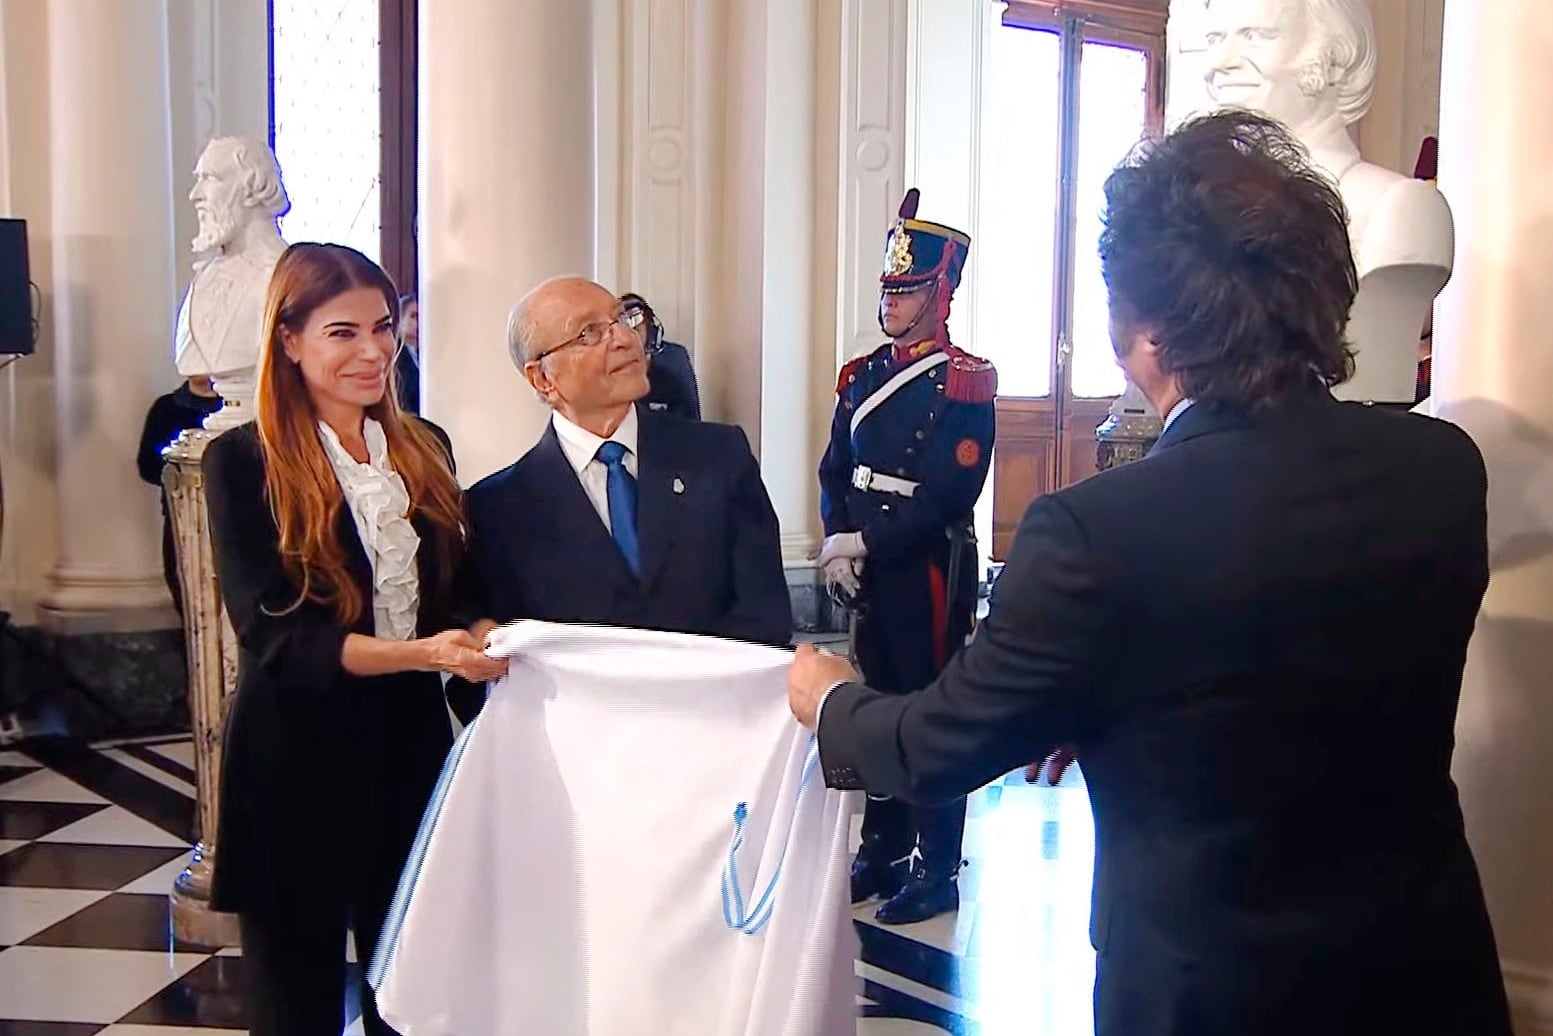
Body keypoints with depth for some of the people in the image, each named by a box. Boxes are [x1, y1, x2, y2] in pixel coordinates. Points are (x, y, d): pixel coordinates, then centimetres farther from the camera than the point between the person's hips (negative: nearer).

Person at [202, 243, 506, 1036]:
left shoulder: (424, 451, 7)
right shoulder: (243, 462, -7)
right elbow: (272, 634, -15)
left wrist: (477, 643, -7)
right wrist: (421, 652, -26)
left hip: (413, 747, 4)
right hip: (296, 765, -4)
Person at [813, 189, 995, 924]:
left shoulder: (964, 383, -10)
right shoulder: (862, 376, 11)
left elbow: (947, 496, -18)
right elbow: (835, 471, 9)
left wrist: (867, 544, -18)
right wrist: (837, 543, -7)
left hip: (931, 570, -6)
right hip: (869, 571, 7)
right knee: (878, 703, 14)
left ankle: (937, 872, 13)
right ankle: (883, 851, 28)